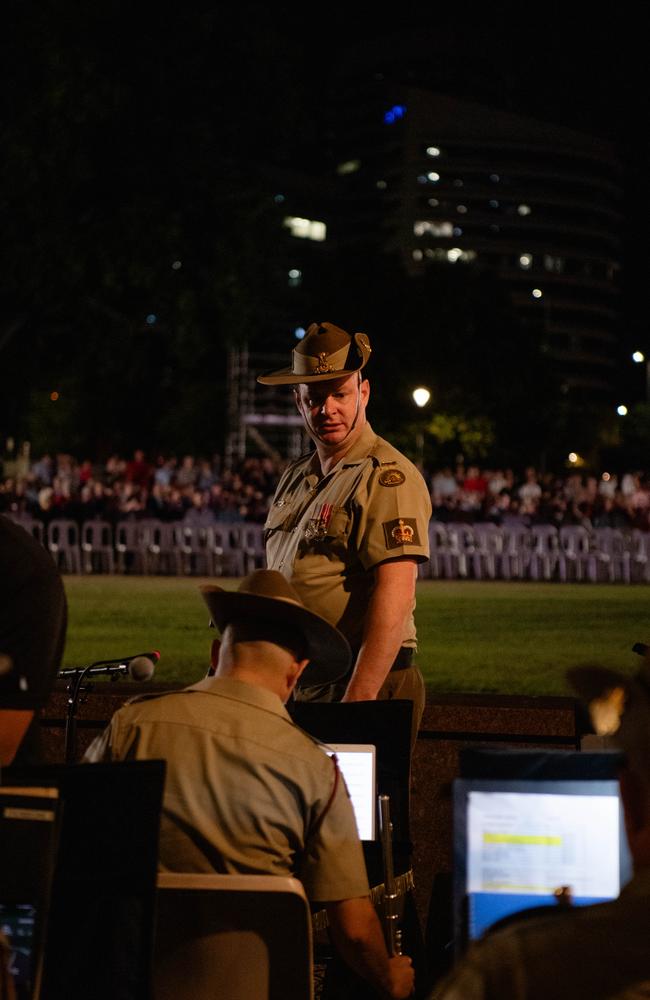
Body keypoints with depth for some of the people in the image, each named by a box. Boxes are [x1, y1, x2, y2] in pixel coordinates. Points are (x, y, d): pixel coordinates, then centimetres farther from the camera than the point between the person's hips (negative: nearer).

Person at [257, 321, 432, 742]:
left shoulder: (387, 476, -11)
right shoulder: (295, 479, 17)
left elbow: (394, 600, -21)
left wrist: (357, 700, -27)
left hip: (369, 682, -8)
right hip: (295, 687, 8)